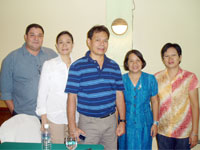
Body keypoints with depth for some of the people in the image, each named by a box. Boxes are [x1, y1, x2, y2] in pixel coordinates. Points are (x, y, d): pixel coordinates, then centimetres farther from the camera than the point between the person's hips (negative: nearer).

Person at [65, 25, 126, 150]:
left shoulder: (114, 66, 7)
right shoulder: (77, 67, -6)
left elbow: (119, 94, 9)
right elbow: (72, 97, -7)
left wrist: (122, 121, 5)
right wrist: (72, 126, -10)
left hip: (110, 121, 4)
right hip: (88, 122, -3)